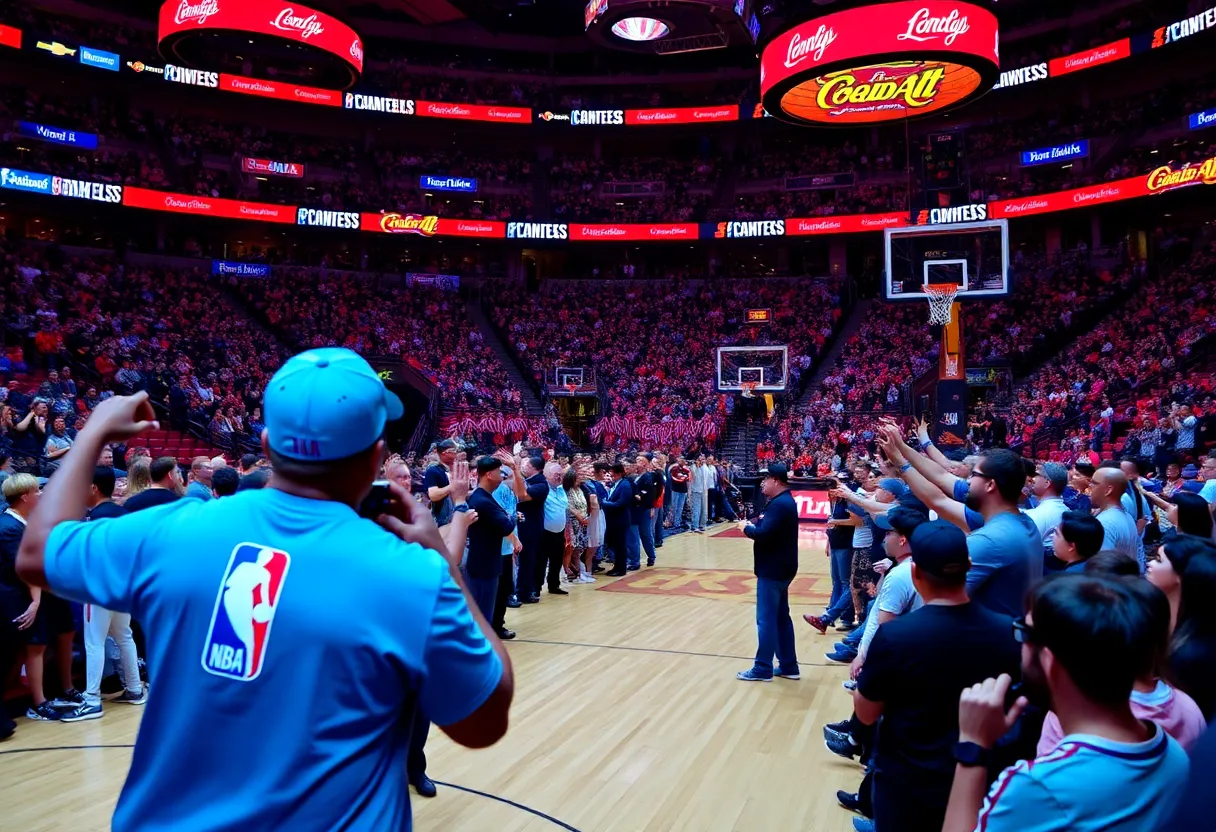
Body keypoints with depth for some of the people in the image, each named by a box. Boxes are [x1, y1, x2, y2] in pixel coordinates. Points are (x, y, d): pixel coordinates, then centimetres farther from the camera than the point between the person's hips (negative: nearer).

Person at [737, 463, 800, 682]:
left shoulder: (779, 504, -20)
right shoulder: (784, 500, 14)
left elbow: (763, 534, -27)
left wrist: (747, 528, -10)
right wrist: (758, 524, -1)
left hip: (772, 570, -11)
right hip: (780, 568, 11)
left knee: (766, 620, -3)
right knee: (781, 618, 15)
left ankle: (763, 669, 3)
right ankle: (788, 666, 22)